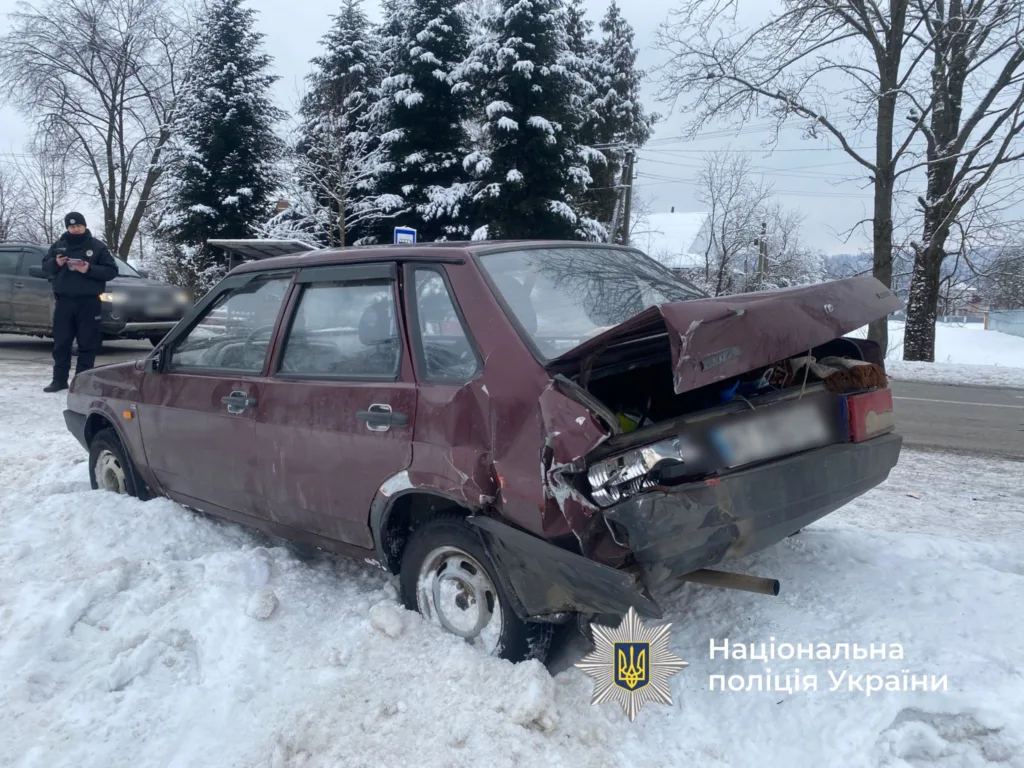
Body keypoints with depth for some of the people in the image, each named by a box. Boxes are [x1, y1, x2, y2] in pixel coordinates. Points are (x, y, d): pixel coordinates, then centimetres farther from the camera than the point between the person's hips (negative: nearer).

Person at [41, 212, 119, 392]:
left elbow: (111, 271, -4)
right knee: (61, 343, 6)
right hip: (63, 301, 3)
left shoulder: (97, 246, 1)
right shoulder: (59, 245, 10)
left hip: (88, 302, -3)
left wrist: (90, 270, -19)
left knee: (87, 344, -1)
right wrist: (55, 263, -8)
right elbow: (45, 265, 14)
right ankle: (59, 380, 13)